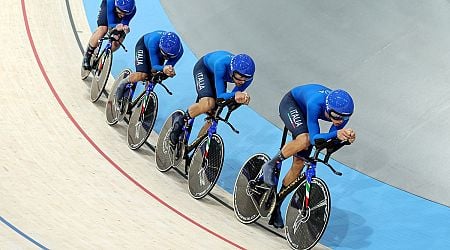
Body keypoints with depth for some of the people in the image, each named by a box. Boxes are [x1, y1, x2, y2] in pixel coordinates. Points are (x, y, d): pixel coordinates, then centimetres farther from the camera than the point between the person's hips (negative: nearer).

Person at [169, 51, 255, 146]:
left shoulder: (248, 76, -31)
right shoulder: (221, 64, -45)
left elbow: (232, 97, -19)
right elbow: (220, 96, -41)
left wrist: (241, 97, -40)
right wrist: (235, 94, -58)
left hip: (215, 75, 5)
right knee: (208, 103, -32)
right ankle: (180, 121, -8)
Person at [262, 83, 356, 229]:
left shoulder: (343, 114, -28)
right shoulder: (316, 103, -43)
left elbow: (329, 141, -18)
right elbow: (314, 138, -42)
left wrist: (346, 137, -37)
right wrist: (336, 133, -57)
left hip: (304, 112, 5)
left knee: (299, 164, -1)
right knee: (304, 139, -36)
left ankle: (276, 204, 12)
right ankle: (270, 165, -12)